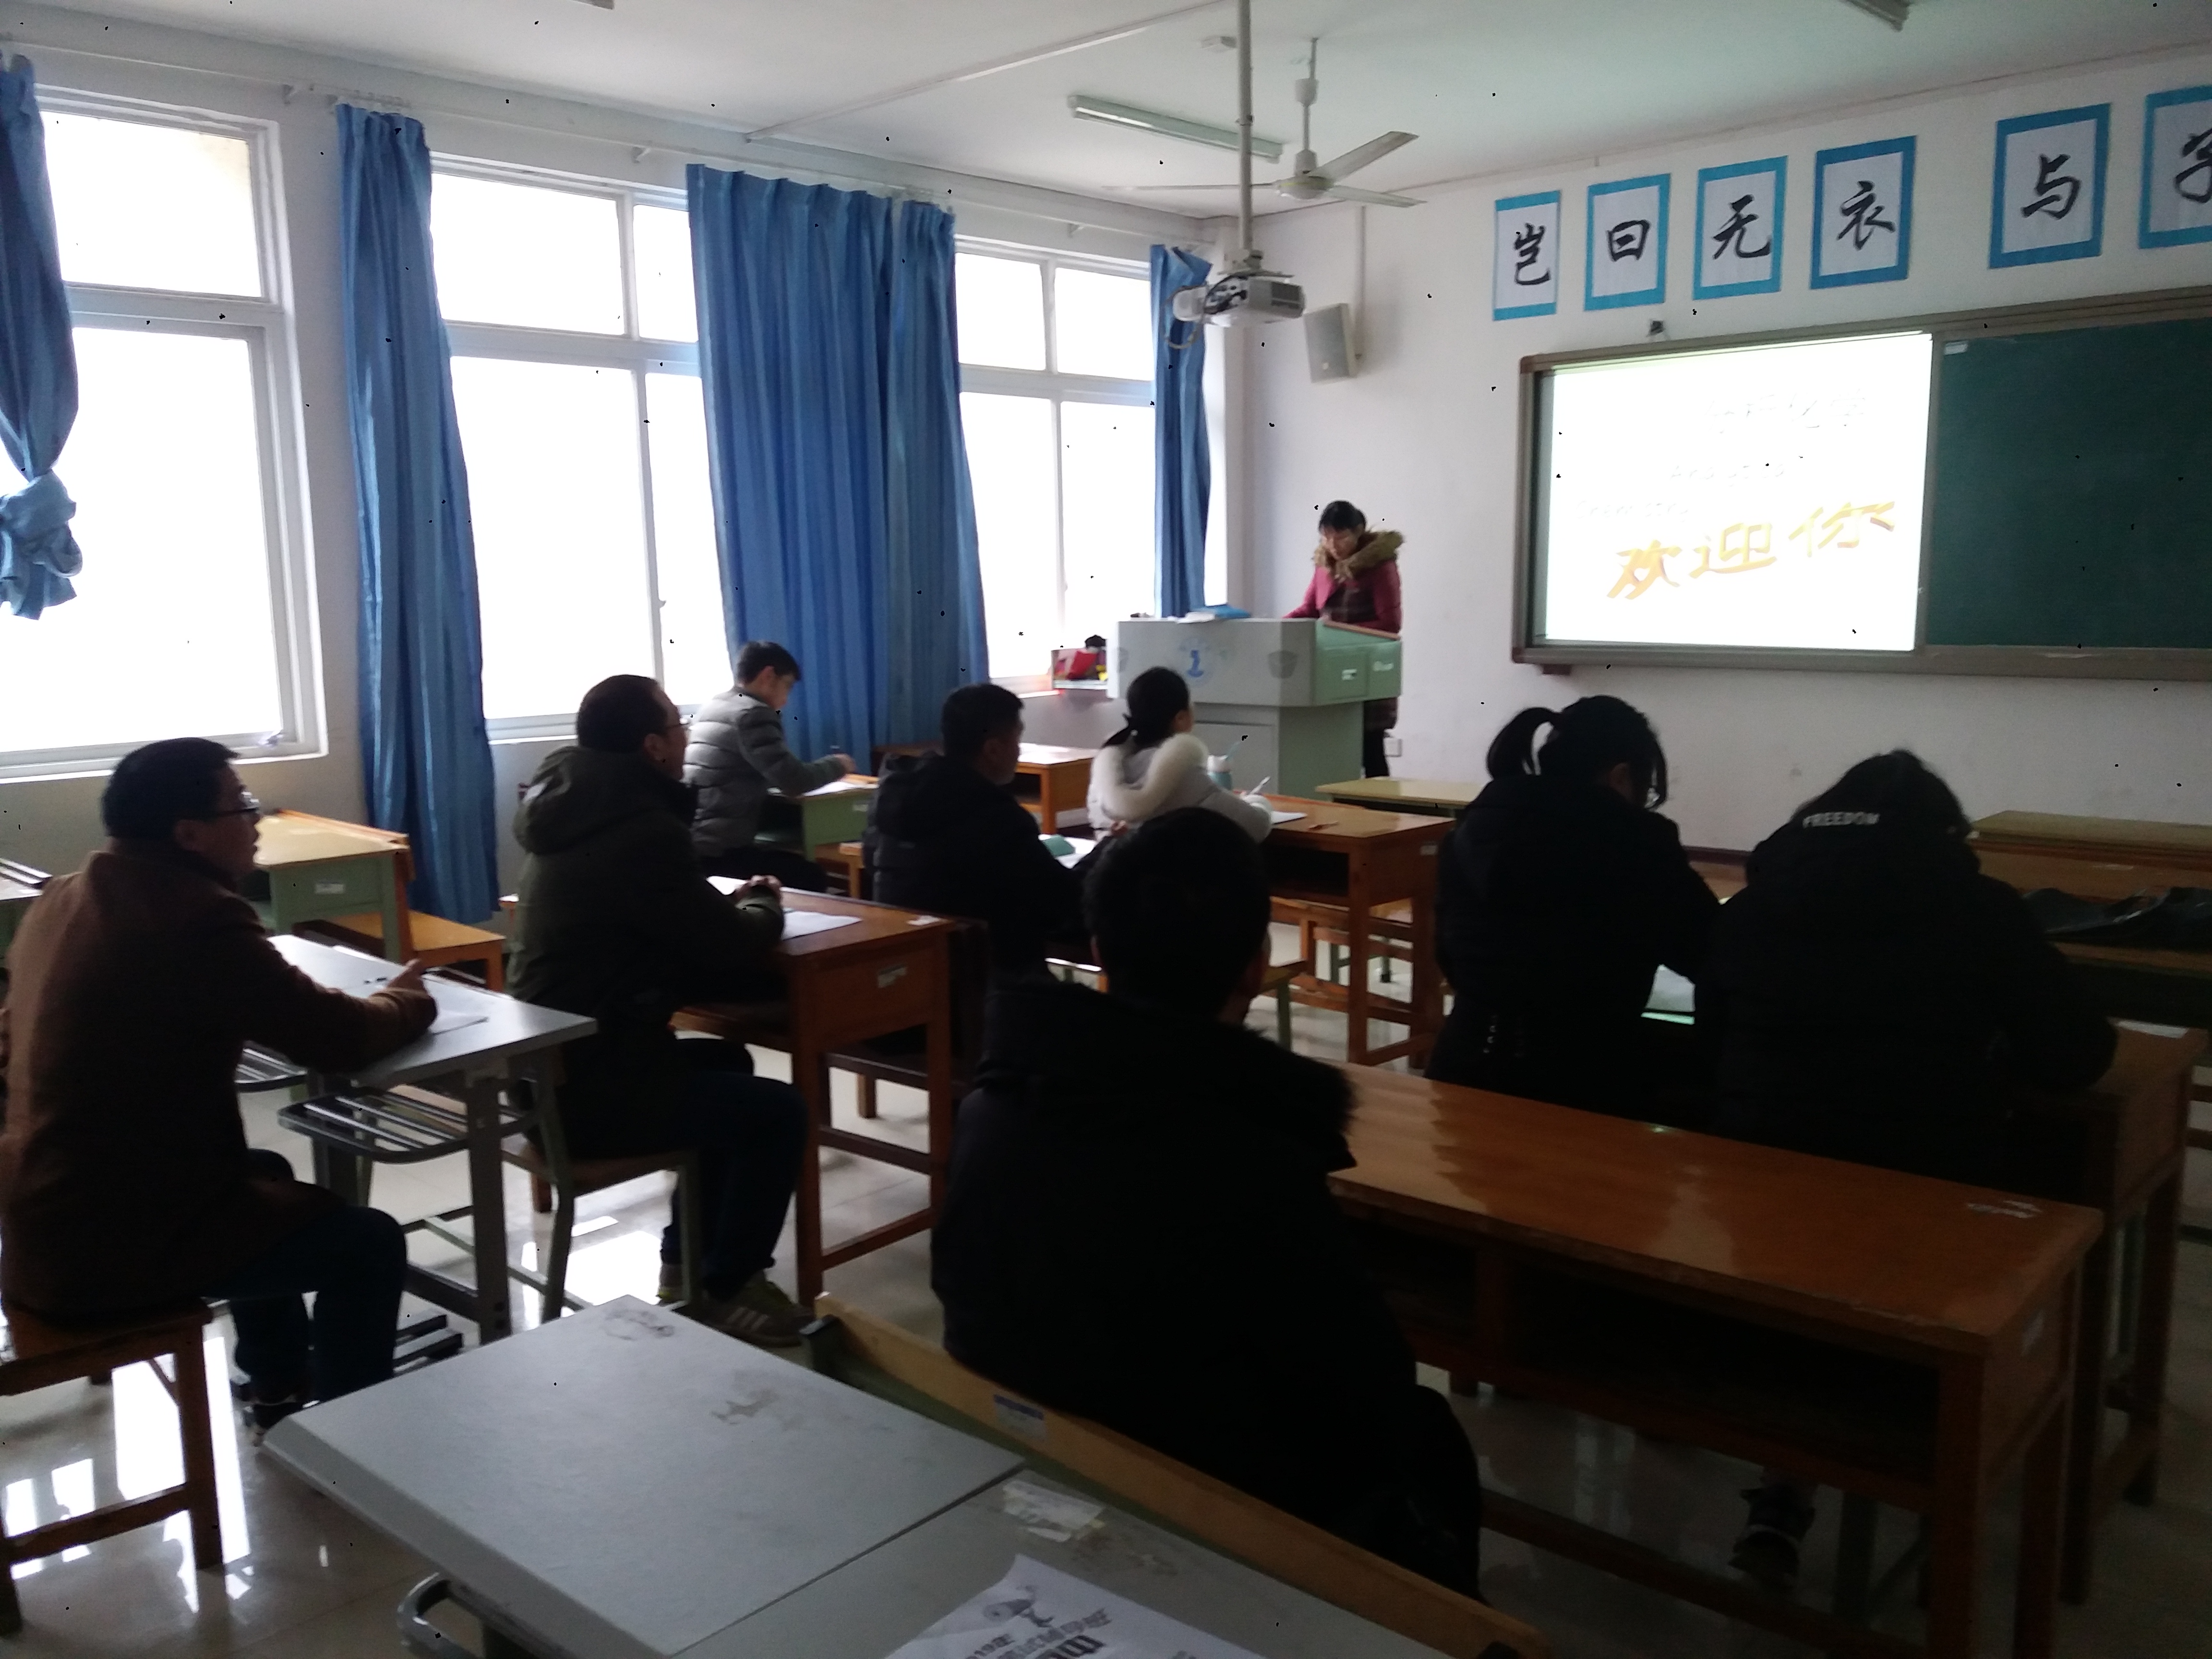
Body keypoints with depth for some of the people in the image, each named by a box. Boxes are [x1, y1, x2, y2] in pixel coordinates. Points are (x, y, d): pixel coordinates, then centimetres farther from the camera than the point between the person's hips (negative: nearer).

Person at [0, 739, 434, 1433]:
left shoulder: (66, 898, 6)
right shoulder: (197, 916, -22)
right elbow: (339, 1039, -15)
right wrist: (408, 997, 5)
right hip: (109, 1242, -10)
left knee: (267, 1171, 29)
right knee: (368, 1241, 0)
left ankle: (279, 1385, 41)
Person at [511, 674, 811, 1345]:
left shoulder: (575, 809, 9)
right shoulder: (637, 829, -22)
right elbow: (731, 948, -15)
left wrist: (733, 906, 9)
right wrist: (763, 905, 5)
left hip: (557, 1065, 10)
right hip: (589, 1086, -10)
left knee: (726, 1062, 27)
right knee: (779, 1112, -7)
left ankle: (687, 1262, 34)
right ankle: (719, 1295, 8)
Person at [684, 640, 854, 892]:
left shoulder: (711, 706, 16)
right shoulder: (753, 713, -11)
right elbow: (794, 782, -17)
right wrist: (838, 764, 0)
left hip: (693, 846, 10)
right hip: (719, 852, -10)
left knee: (796, 863, 19)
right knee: (812, 878, -3)